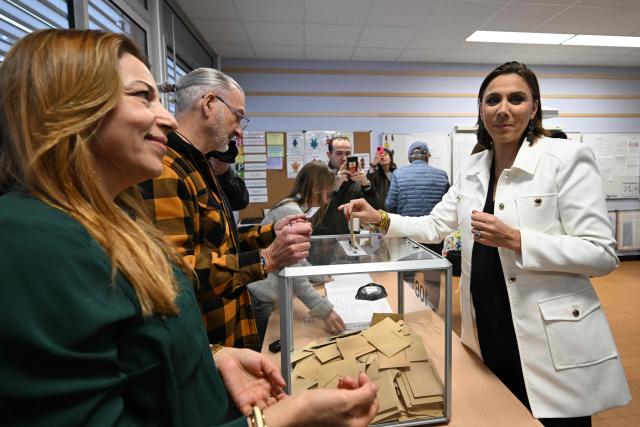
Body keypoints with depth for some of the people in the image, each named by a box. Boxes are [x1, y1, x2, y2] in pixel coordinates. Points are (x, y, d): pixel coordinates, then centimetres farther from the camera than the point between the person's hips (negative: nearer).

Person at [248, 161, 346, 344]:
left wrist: (320, 277, 24)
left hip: (260, 294, 10)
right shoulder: (291, 212, -19)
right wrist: (324, 310, -24)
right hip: (258, 298, -10)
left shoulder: (291, 208, 12)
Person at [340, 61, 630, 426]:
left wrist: (514, 240, -25)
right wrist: (379, 218, -1)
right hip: (488, 335, 5)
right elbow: (434, 226, 10)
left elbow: (602, 254, -13)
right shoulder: (473, 169, 6)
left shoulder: (567, 159, -11)